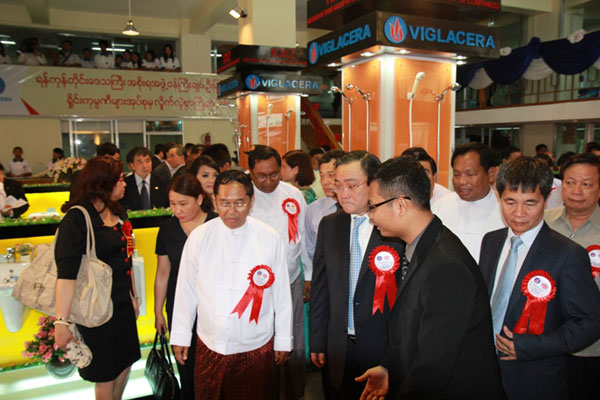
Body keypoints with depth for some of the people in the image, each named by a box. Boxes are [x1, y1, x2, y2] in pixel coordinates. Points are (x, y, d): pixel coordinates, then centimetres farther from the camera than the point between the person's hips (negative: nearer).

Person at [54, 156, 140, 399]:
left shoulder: (115, 214, 7)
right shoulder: (77, 218, -17)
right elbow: (66, 272, -23)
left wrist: (133, 297, 18)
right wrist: (61, 322, -26)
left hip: (123, 304, 8)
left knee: (125, 363, 20)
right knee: (106, 375, 10)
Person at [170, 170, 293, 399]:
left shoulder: (269, 238, -10)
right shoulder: (199, 237, -8)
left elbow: (281, 292, -3)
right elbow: (186, 290, 1)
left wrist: (283, 341, 2)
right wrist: (180, 336, 7)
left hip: (256, 346, -1)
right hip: (210, 345, 1)